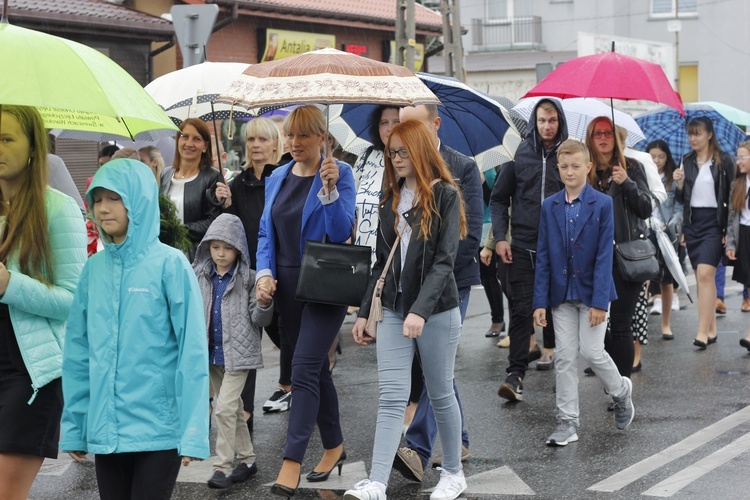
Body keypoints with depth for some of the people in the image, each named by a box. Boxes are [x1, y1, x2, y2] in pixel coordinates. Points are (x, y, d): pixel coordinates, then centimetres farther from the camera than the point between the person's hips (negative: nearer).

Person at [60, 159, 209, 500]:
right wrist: (74, 423, 6)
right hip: (105, 428, 4)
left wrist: (193, 431, -14)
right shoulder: (94, 268, 5)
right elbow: (78, 351, 8)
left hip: (158, 428, -4)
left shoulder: (170, 264, -8)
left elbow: (192, 352, -10)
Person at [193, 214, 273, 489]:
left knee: (225, 408, -12)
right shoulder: (200, 277, 5)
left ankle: (223, 467, -5)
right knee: (232, 409, 14)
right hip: (212, 352, 5)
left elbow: (258, 319, -6)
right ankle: (247, 459, 25)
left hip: (238, 353, -5)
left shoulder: (248, 279, -7)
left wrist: (264, 304, -25)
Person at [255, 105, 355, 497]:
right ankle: (334, 446, 29)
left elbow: (341, 232, -13)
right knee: (316, 368, 15)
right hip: (287, 287, 6)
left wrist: (330, 189, -26)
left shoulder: (339, 173, -6)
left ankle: (291, 463, -13)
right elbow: (266, 232, 12)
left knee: (304, 369, -13)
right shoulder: (278, 178, 10)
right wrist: (264, 273, -4)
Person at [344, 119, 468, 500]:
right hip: (393, 310, 4)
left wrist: (421, 310, -25)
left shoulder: (445, 196, -6)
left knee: (440, 394, 8)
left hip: (436, 311, -4)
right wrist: (364, 312, 11)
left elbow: (444, 259, -15)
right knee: (391, 397, -5)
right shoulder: (390, 200, 11)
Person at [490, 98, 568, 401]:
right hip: (522, 246, 0)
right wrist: (500, 237, -1)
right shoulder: (519, 154, 3)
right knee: (521, 309, -6)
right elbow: (499, 198, 9)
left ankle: (551, 349, 34)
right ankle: (516, 374, -7)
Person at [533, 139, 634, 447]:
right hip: (562, 294, 3)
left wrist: (599, 302, -15)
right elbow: (543, 257, 4)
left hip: (592, 292, -3)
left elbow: (604, 255, -10)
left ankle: (621, 392, 24)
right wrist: (540, 301, -1)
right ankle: (567, 423, 9)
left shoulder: (602, 204, -6)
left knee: (592, 352, -5)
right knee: (564, 357, 3)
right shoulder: (549, 206, 4)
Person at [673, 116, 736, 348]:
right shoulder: (687, 161, 10)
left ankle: (702, 332, -17)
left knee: (705, 274, -15)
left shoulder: (724, 161, -4)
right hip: (692, 222, 5)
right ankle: (711, 328, 15)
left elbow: (731, 196, -3)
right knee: (702, 277, 8)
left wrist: (729, 230, -8)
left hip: (714, 222, -5)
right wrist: (679, 184, -8)